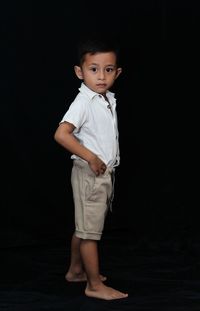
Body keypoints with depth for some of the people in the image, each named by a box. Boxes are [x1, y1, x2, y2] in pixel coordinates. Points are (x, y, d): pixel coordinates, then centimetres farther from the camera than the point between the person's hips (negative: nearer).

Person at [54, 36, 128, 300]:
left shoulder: (108, 99, 7)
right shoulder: (83, 102, -19)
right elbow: (61, 134, -30)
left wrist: (106, 162, 15)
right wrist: (90, 157, -26)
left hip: (104, 172, 9)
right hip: (90, 173, -9)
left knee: (84, 227, 20)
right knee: (90, 231, -1)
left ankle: (75, 271, 34)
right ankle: (95, 285, 5)